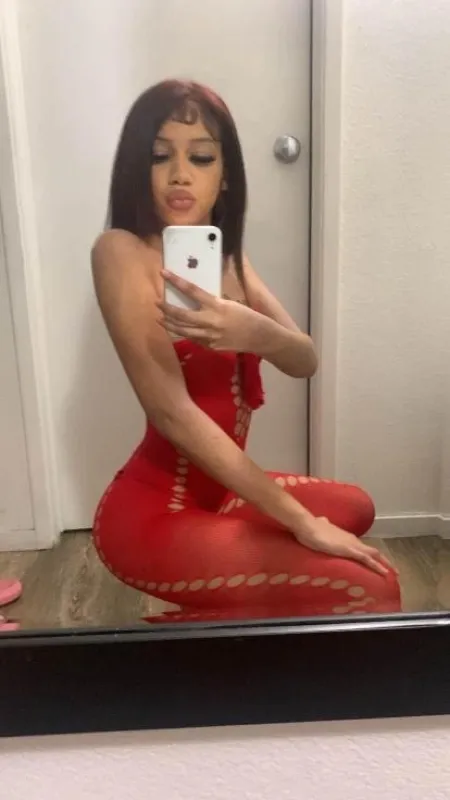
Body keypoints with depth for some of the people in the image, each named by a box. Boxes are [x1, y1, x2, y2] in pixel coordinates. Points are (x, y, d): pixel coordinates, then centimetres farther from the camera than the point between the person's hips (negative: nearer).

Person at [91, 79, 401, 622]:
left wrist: (255, 333, -33)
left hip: (212, 492, 8)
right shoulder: (121, 252, -18)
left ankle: (212, 610, 21)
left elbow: (305, 362, -7)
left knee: (353, 507, 25)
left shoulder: (226, 257, 5)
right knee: (368, 589, -17)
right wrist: (301, 522, -23)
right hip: (152, 514, -8)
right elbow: (170, 408, -25)